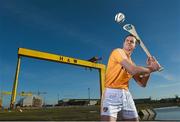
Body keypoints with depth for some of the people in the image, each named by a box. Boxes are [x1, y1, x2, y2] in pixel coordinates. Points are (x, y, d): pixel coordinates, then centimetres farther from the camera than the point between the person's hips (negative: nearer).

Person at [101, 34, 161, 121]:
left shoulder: (131, 63, 18)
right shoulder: (118, 51, -3)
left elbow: (142, 83, 16)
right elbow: (133, 71, -18)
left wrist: (149, 67, 7)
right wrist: (151, 68, -2)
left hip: (126, 95, 8)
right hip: (111, 93, -7)